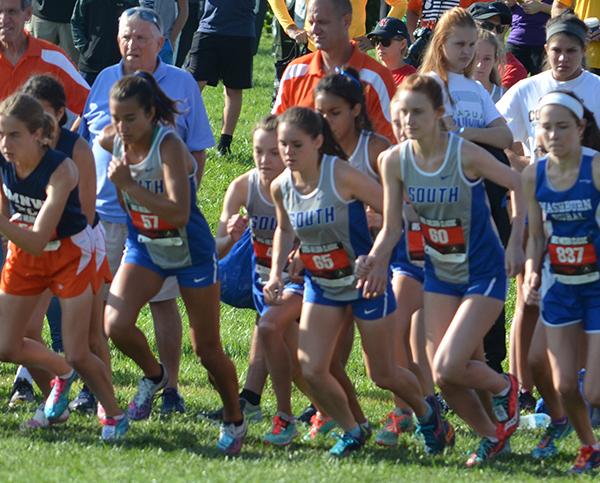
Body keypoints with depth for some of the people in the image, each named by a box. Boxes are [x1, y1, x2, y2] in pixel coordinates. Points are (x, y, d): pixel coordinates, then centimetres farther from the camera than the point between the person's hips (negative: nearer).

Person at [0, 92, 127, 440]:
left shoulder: (61, 171, -34)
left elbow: (37, 241, -40)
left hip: (70, 253, -5)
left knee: (78, 356, -5)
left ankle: (114, 416, 21)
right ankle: (62, 374, 37)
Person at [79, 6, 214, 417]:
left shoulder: (181, 84, 1)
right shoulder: (104, 81, 8)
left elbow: (197, 151, 3)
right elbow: (82, 143, 14)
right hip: (103, 210, 3)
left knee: (162, 301, 2)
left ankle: (169, 390, 10)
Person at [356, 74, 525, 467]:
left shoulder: (465, 154, -22)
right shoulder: (394, 161, -8)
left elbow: (519, 184, -11)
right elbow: (392, 228, -1)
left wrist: (516, 243, -16)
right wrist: (376, 258, -21)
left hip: (484, 274, -5)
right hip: (440, 275, 5)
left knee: (448, 368, -17)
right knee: (445, 378, 2)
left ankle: (505, 387, 15)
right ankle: (492, 436, 28)